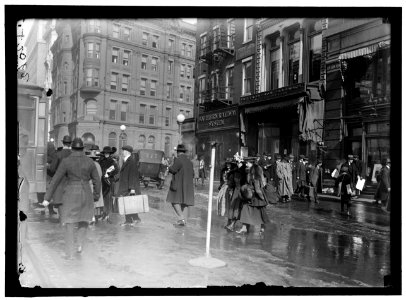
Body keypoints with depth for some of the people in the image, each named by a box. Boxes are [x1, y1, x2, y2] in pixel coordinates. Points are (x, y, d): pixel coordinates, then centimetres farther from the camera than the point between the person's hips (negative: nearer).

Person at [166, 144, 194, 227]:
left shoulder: (178, 160, -12)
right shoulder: (189, 161, 11)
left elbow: (172, 170, -18)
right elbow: (192, 174, 15)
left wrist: (170, 167, 3)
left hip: (178, 184, -7)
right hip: (188, 185, 7)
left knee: (175, 201, -2)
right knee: (185, 202, 8)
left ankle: (181, 219, -13)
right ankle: (184, 221, 10)